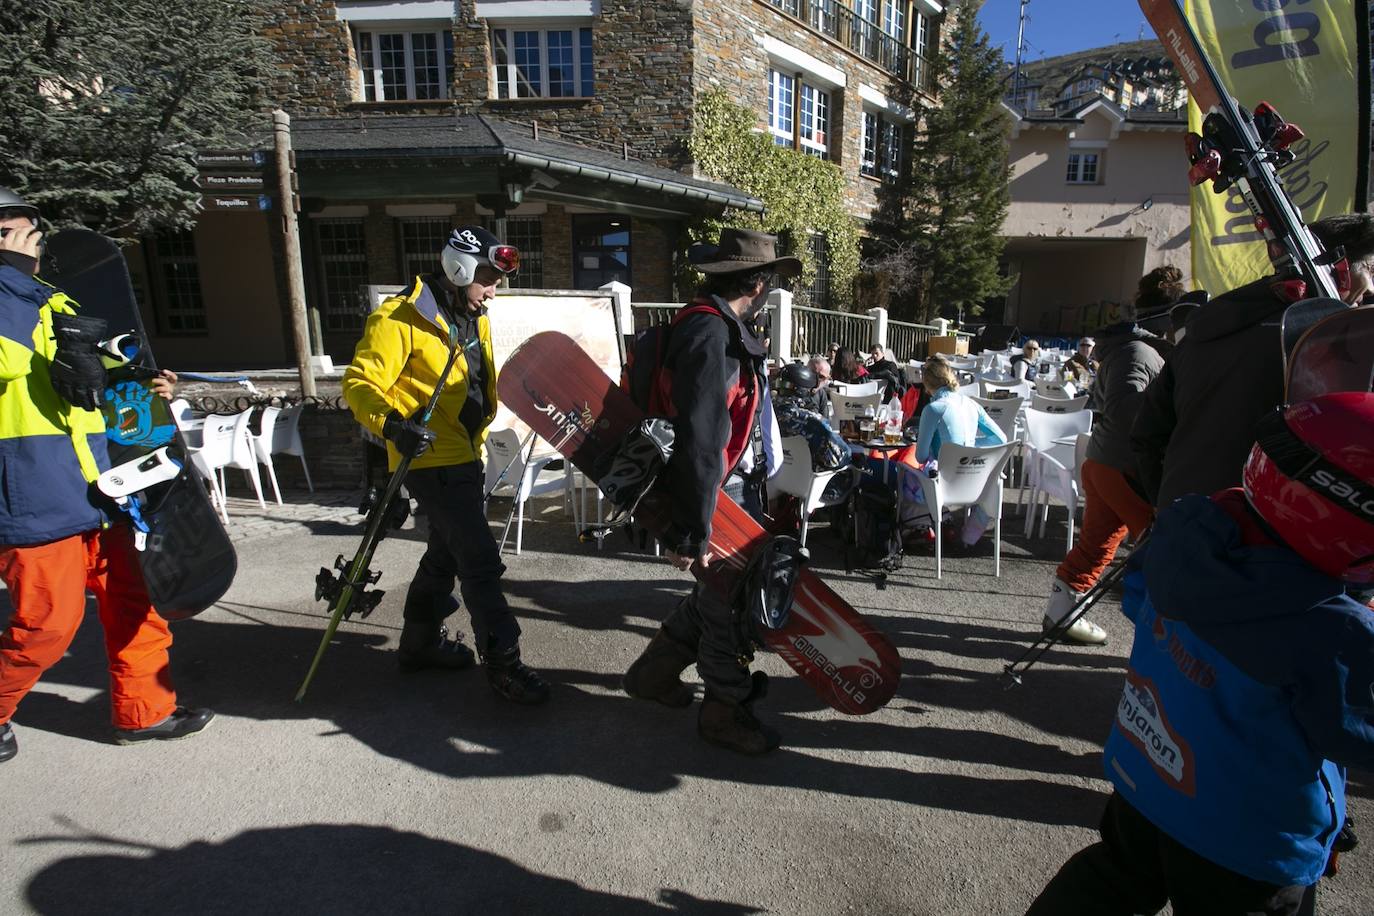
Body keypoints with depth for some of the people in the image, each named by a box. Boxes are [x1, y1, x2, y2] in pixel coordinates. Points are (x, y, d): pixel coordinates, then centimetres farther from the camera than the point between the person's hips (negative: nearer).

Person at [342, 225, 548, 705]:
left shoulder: (475, 320, 13)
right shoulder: (399, 320, -15)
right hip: (431, 460, -10)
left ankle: (420, 642, 38)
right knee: (480, 559, -8)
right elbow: (360, 383, -20)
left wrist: (478, 439, 23)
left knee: (447, 552, 20)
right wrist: (392, 424, -36)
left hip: (464, 457, 10)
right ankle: (502, 663, 4)